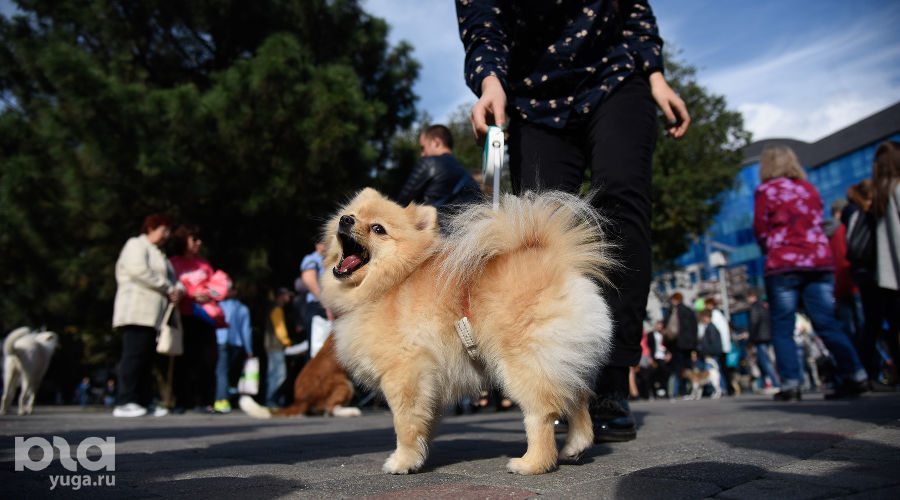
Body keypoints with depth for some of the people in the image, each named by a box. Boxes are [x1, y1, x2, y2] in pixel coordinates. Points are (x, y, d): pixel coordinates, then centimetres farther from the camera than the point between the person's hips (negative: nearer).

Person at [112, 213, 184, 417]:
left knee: (147, 358, 6)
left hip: (153, 316, 9)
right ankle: (124, 402, -15)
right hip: (137, 311, -9)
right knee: (134, 354, -14)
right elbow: (139, 271, -14)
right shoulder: (136, 245, 2)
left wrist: (179, 289, 1)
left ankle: (143, 402, 6)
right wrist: (168, 288, -9)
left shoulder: (158, 254, 31)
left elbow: (172, 277, 26)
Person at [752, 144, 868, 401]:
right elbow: (818, 223, 17)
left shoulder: (765, 191, 0)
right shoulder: (810, 189, 14)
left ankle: (790, 383, -4)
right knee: (826, 322, 6)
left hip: (783, 266, -4)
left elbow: (760, 230, 1)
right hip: (820, 262, 4)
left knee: (782, 327, 1)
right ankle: (856, 375, -1)